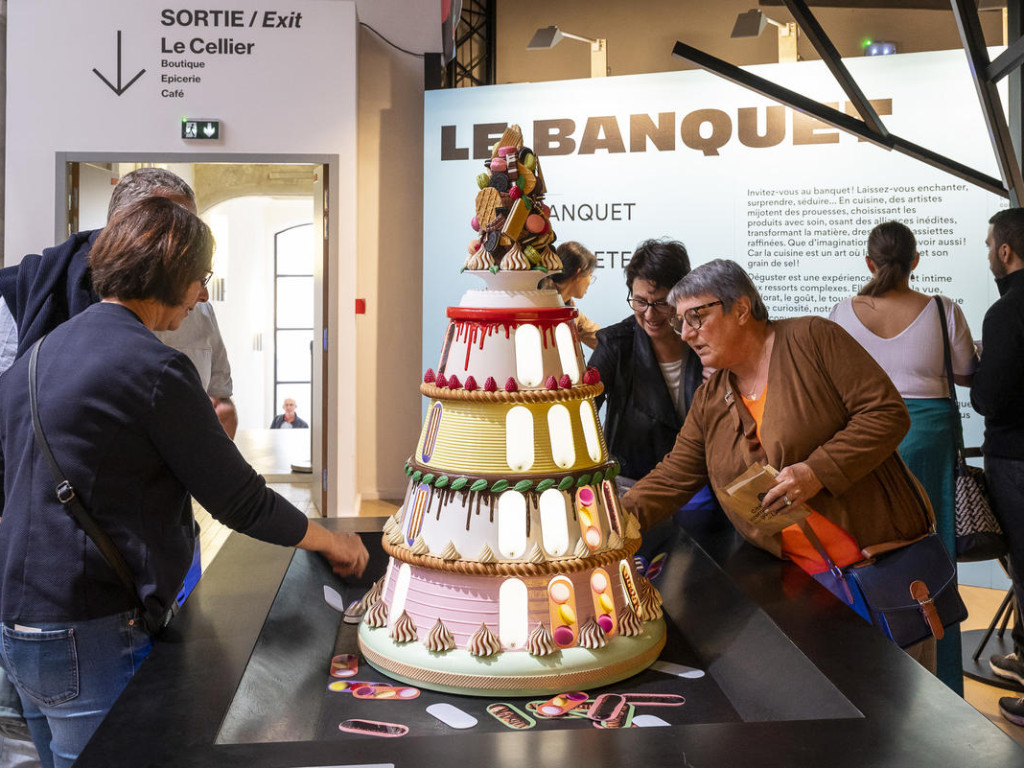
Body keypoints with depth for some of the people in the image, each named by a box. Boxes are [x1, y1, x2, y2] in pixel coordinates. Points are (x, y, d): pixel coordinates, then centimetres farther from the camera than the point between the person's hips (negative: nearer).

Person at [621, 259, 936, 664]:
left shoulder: (812, 338, -8)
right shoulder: (709, 403, 8)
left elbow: (887, 412, -12)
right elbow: (671, 479, 8)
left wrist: (818, 472, -23)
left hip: (883, 549, -4)